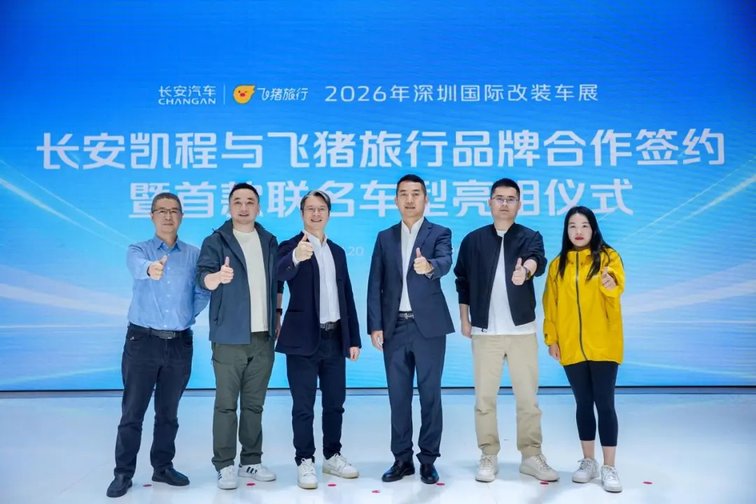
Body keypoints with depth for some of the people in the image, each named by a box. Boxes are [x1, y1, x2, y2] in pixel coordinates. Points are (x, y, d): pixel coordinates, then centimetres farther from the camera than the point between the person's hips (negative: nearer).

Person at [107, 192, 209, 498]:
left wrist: (186, 316, -2)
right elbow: (136, 266, -25)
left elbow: (203, 293, 6)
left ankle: (163, 467, 24)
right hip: (142, 341, -1)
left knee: (168, 412, 12)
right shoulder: (139, 250, 0)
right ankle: (123, 473, 14)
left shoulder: (194, 255, 5)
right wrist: (149, 268, -46)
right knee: (132, 411, 3)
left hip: (180, 344, 2)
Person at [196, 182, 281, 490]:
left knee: (254, 404, 11)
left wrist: (277, 313, 14)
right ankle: (224, 465, 10)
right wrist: (218, 276, -39)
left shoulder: (269, 241, 11)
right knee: (226, 404, 0)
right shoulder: (215, 241, -2)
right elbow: (203, 277, -17)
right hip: (230, 337, -4)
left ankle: (251, 461, 21)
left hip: (263, 337, 4)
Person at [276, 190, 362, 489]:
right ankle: (305, 462, 15)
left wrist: (354, 338, 10)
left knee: (335, 403, 13)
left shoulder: (337, 251, 13)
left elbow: (347, 296, 14)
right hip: (303, 339, -5)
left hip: (335, 338, 5)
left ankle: (332, 457, 27)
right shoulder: (290, 246, -5)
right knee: (303, 406, 2)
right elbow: (279, 273, -29)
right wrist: (296, 257, -51)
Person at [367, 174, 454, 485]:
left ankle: (428, 459, 16)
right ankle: (402, 458, 20)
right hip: (394, 327, 3)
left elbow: (445, 263, -20)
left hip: (429, 326, -3)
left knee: (430, 394, 4)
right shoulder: (385, 237, 10)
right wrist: (375, 326, -2)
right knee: (398, 395, 8)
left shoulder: (440, 233, 1)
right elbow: (375, 285, 6)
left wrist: (429, 266, -43)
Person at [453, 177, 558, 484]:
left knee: (528, 397, 6)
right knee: (484, 397, 5)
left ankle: (532, 456, 19)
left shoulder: (530, 237, 1)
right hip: (484, 331, 1)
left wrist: (525, 269, -45)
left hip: (522, 330, 0)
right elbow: (463, 282, 10)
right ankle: (489, 457, 17)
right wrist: (464, 319, 7)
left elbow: (537, 259, -22)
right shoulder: (473, 240, 5)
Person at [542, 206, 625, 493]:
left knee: (605, 404, -1)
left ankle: (609, 468, 9)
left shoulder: (608, 256, -1)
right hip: (571, 347, 3)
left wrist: (611, 284, -42)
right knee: (583, 404, 11)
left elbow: (617, 283, -19)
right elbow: (551, 304, 7)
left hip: (603, 345, -3)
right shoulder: (558, 264, 7)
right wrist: (551, 337, 1)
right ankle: (588, 462, 23)